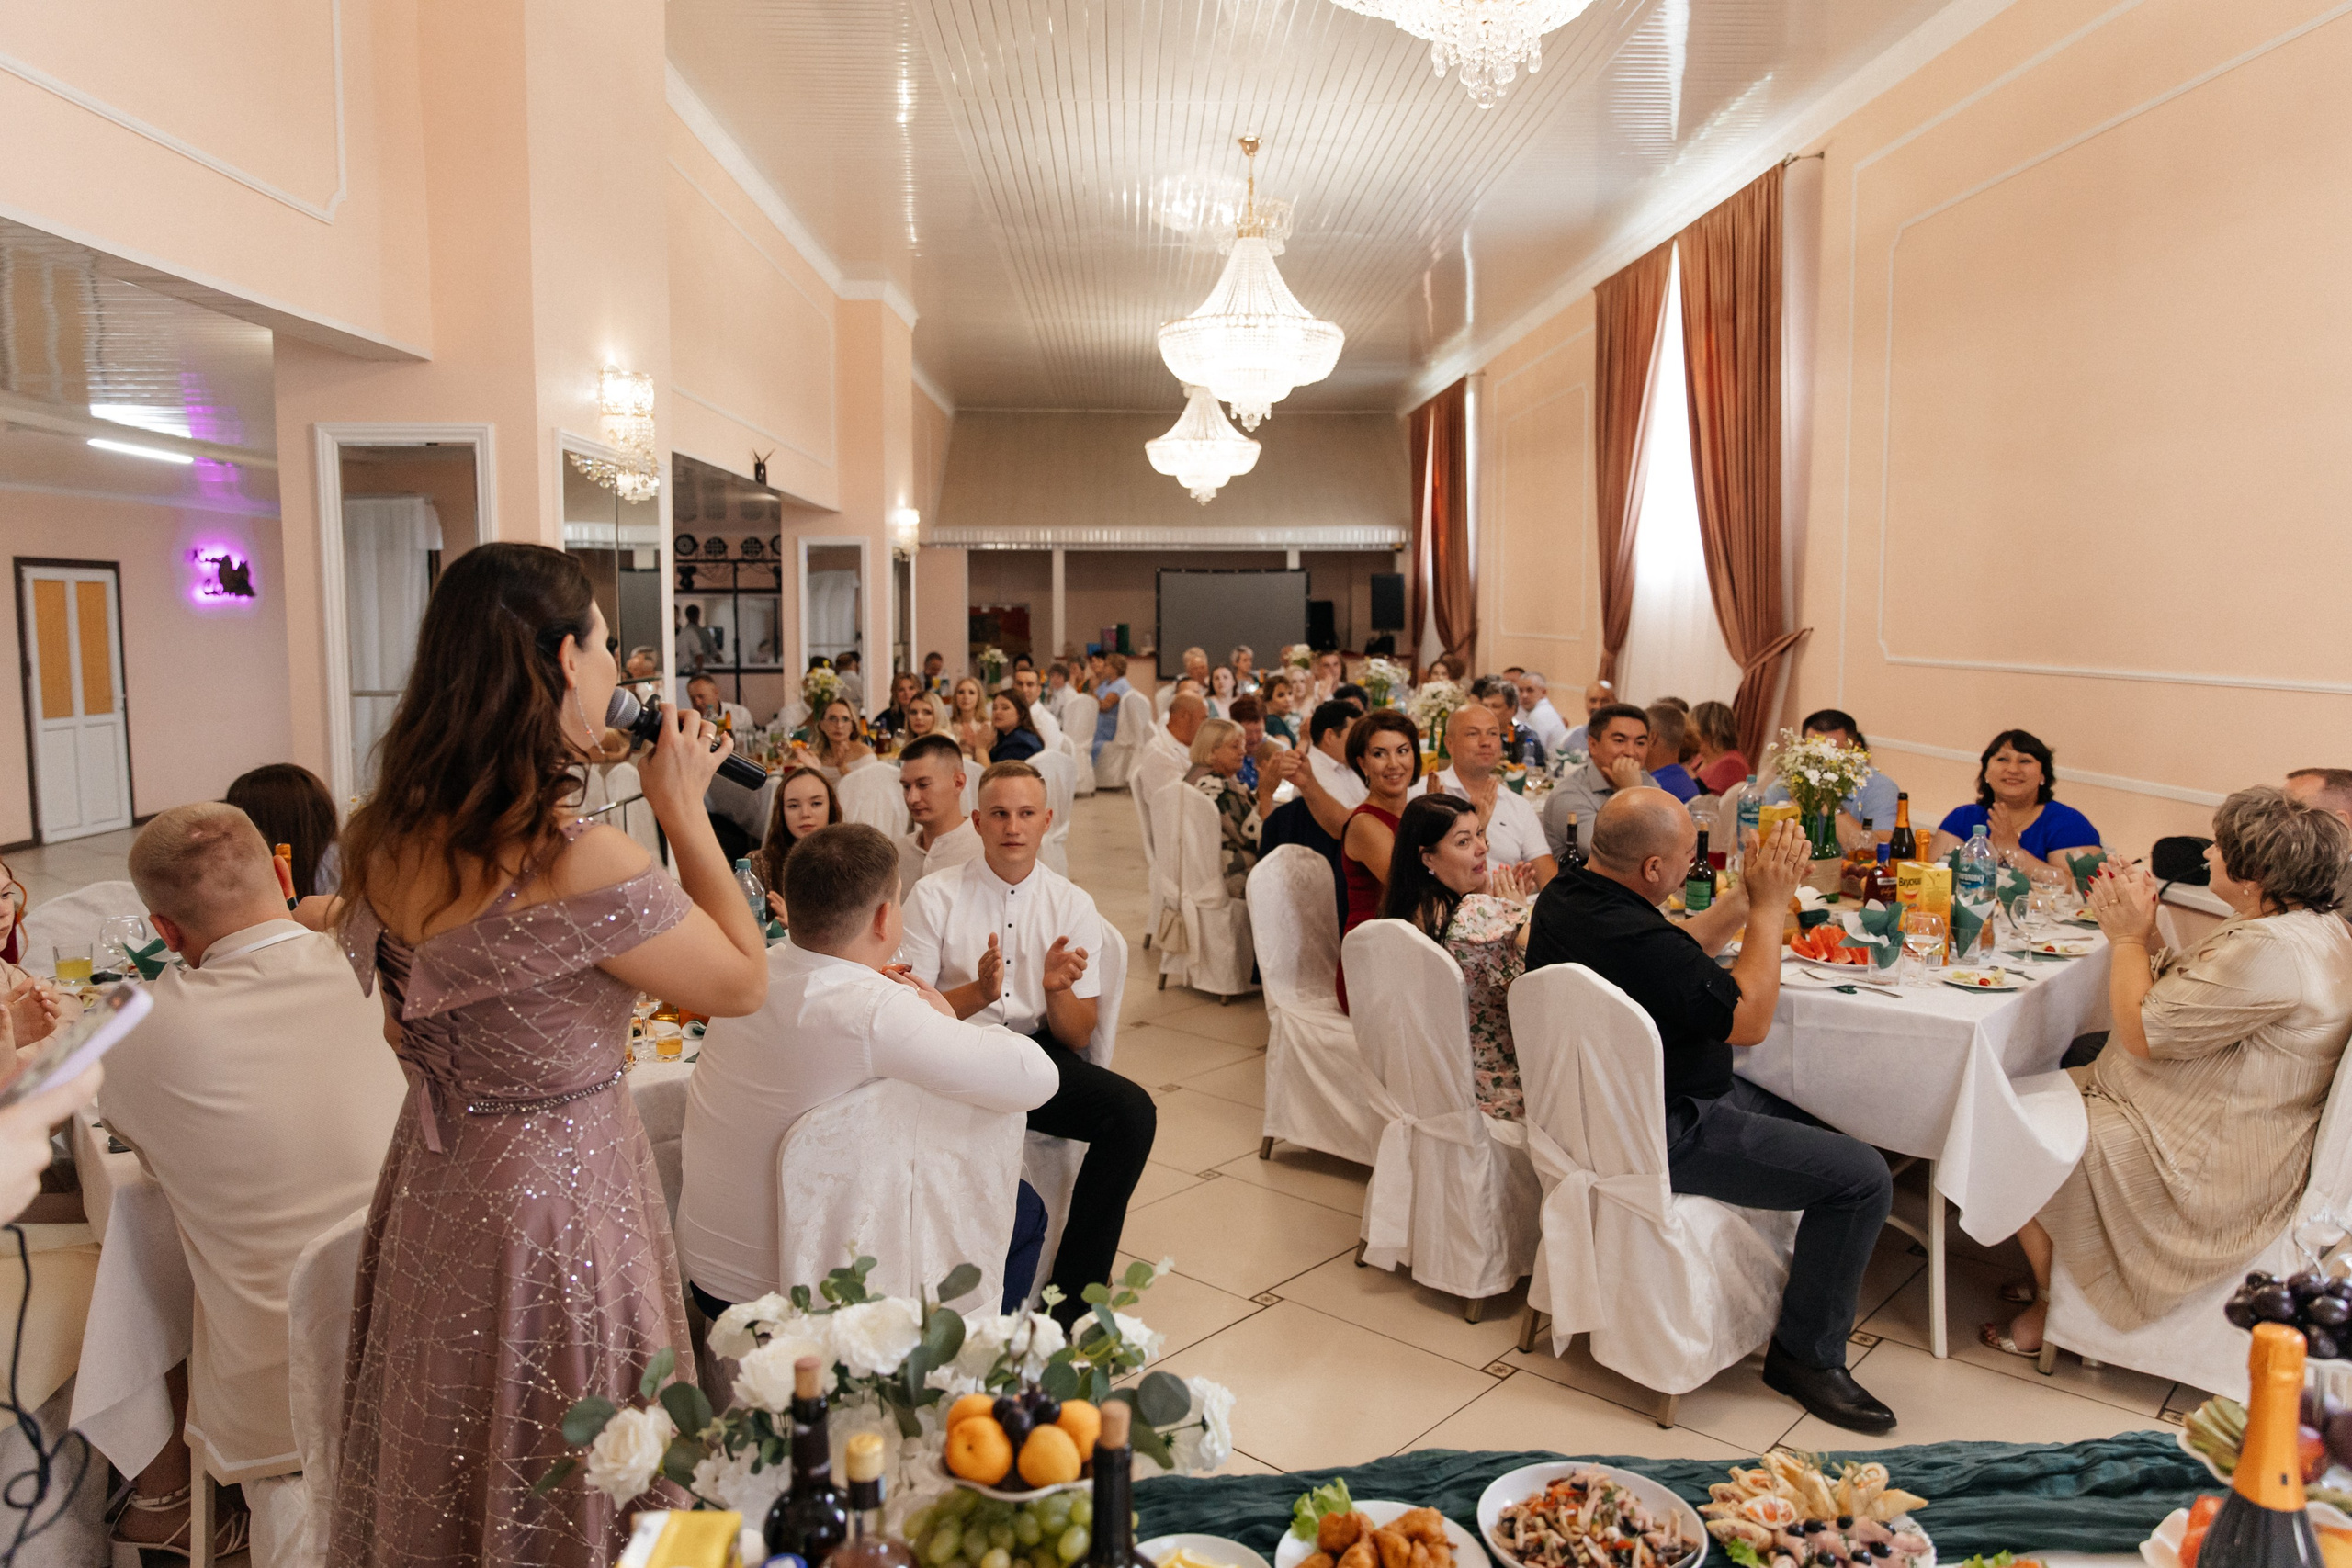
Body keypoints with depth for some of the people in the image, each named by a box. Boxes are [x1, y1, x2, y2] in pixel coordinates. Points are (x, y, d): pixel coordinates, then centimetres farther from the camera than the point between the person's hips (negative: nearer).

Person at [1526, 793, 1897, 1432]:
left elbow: (1683, 954, 15)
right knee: (1862, 1176, -9)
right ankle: (1807, 1355, 8)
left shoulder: (1564, 894, 0)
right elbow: (1750, 1019, -17)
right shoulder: (1636, 941, -31)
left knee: (1827, 1133, 20)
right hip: (1665, 1135, -10)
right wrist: (1769, 905, -11)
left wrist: (1751, 894, 7)